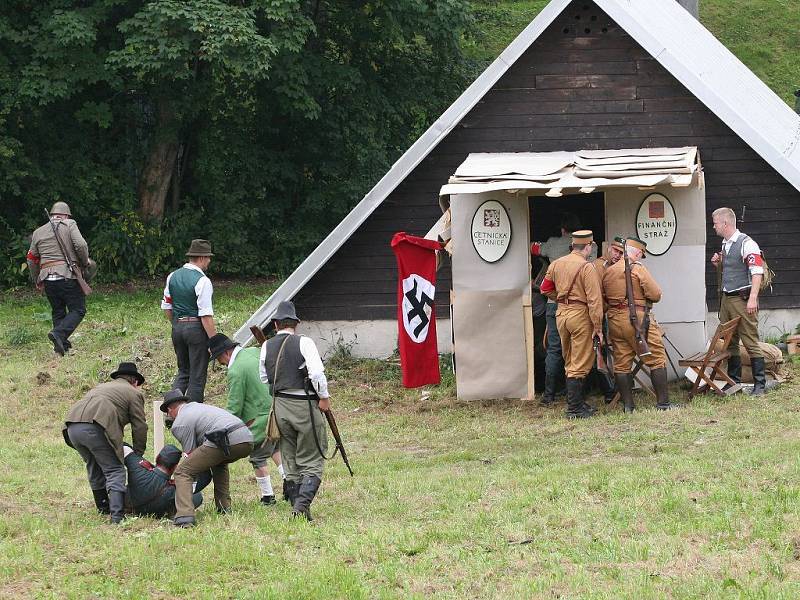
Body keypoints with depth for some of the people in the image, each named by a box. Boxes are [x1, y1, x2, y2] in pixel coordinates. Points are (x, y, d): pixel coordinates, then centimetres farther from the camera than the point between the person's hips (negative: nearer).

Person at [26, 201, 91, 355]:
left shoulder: (38, 232, 16)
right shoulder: (69, 225, 2)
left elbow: (31, 259, 19)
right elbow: (81, 245, -12)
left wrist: (37, 281, 31)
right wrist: (85, 262, 7)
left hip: (47, 278, 5)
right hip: (67, 275, -5)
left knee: (58, 312, 15)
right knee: (78, 310, -1)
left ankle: (62, 345, 8)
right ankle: (59, 333, -22)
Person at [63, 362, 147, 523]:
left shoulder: (100, 387, 38)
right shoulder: (134, 393, 18)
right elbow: (139, 426, 14)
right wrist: (138, 454, 25)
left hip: (72, 427, 7)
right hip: (95, 428, -7)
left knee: (95, 467, 25)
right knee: (115, 471, 0)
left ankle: (103, 507, 36)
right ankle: (117, 515, -13)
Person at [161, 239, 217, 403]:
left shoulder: (172, 277, 7)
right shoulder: (202, 281, -16)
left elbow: (167, 307, 14)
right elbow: (206, 316, -19)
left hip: (177, 327, 7)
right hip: (196, 327, -7)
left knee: (183, 371, 19)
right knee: (197, 376, 3)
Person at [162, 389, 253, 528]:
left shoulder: (179, 424, 10)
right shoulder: (197, 406, 35)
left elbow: (191, 455, 12)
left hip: (225, 441, -8)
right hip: (247, 439, 8)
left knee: (182, 472, 1)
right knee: (219, 463, 39)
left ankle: (184, 516, -16)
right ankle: (224, 508, 29)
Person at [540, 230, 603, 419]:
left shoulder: (556, 265, 8)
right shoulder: (587, 267, -13)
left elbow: (546, 289, 17)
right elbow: (594, 300, -16)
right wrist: (597, 327, -14)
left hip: (561, 314, 7)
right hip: (580, 315, -7)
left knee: (570, 363, 17)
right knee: (580, 365, -3)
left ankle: (577, 403, 25)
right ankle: (574, 409, -5)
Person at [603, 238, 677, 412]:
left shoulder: (608, 272, 9)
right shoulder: (638, 269, -8)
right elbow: (655, 294, -11)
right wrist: (644, 299, 9)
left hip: (615, 320, 6)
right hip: (638, 319, -6)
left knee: (621, 363, 8)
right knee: (657, 359, 0)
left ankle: (627, 405, 8)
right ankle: (663, 402, -2)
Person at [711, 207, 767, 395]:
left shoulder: (746, 244, -12)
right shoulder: (725, 245, 15)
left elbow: (757, 272, -18)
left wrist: (752, 299, -24)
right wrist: (718, 264, 8)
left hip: (742, 299, -9)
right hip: (726, 298, 9)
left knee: (750, 341, -7)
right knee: (729, 343, 10)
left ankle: (760, 384, -4)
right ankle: (734, 381, 17)